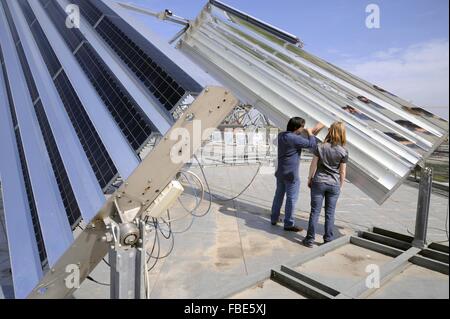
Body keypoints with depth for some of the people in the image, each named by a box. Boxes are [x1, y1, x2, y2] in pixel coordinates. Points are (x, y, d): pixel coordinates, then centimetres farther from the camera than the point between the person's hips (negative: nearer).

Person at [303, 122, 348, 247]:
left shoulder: (321, 147, -6)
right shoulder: (343, 152, -7)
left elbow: (313, 165, -2)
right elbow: (342, 171, -2)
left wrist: (310, 179, 10)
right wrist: (341, 185, 11)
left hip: (318, 182, 0)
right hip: (334, 185, 0)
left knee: (315, 211, 5)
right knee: (330, 213, 10)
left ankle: (310, 239, 10)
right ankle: (328, 239, 19)